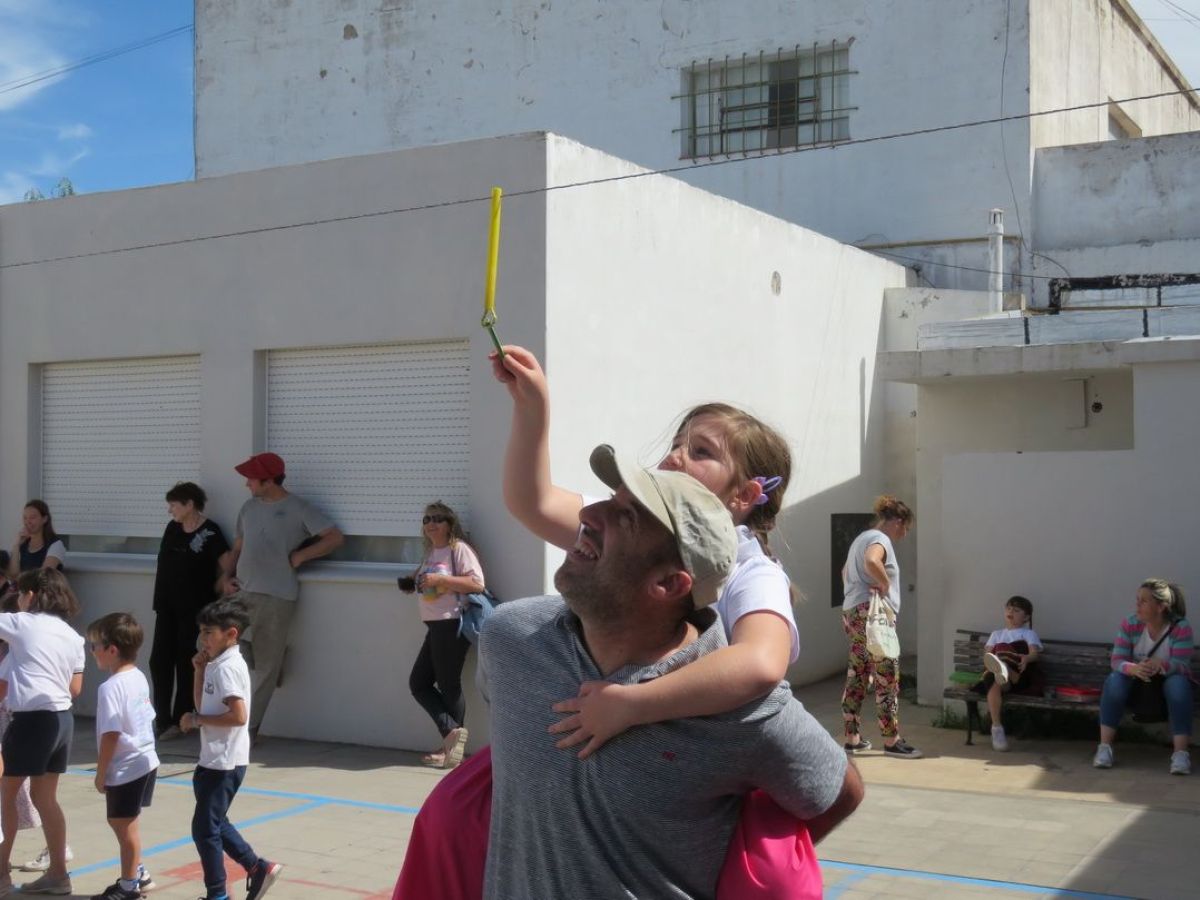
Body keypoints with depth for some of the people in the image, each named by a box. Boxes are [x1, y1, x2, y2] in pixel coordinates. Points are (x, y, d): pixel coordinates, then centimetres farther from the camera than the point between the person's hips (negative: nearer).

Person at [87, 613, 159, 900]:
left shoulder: (110, 687, -21)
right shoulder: (139, 677, 6)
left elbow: (110, 735, -22)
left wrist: (101, 772, -12)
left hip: (125, 768, -9)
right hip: (146, 760, 9)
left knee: (125, 825, 6)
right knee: (121, 821, 22)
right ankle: (138, 874, 32)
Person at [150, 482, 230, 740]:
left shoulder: (210, 532, -11)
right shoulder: (173, 528, 8)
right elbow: (166, 564, 16)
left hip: (194, 608, -6)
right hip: (167, 605, 6)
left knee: (186, 663, 0)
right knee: (159, 661, 5)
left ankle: (179, 721, 8)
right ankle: (161, 720, 12)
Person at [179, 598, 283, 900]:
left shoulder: (227, 668, -19)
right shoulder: (217, 665, 11)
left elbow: (238, 715, -27)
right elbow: (203, 706, 17)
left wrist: (196, 720, -18)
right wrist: (200, 671, 6)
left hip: (224, 762, -10)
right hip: (216, 759, 10)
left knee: (204, 828, 0)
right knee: (215, 823, 20)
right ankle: (258, 867, 25)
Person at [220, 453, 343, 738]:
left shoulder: (298, 509, -2)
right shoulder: (249, 508, 16)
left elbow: (335, 537, -5)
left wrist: (300, 556, -9)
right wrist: (228, 576, 6)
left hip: (275, 597, -5)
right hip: (241, 593, 6)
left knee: (265, 669, -1)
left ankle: (249, 728, 6)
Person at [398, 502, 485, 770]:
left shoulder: (459, 549, -10)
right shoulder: (430, 552, 16)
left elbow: (477, 584, -20)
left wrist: (439, 579, -23)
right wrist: (415, 584, 8)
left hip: (452, 625, -9)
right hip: (435, 626, 9)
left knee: (448, 685, -2)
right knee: (418, 682, 7)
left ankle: (453, 746, 8)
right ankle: (453, 732, 6)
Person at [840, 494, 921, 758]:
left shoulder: (862, 538, 20)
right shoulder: (880, 539, -11)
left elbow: (846, 571, 33)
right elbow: (871, 561, -35)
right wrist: (885, 585, -20)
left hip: (853, 613, 10)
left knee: (857, 676, 11)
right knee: (887, 677, -4)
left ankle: (852, 738, 14)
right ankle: (892, 741, -1)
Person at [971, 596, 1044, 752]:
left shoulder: (1029, 633, 22)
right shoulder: (996, 634, 33)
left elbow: (1035, 653, 1)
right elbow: (987, 653, 18)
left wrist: (1026, 658, -26)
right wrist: (988, 661, -10)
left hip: (1019, 675, -2)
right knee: (995, 683, -38)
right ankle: (996, 728, -41)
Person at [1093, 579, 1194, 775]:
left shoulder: (1181, 628, -17)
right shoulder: (1130, 625, -12)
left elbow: (1182, 665, -23)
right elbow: (1117, 660, -17)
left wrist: (1161, 665, -47)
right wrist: (1133, 668, -41)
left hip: (1168, 680, -2)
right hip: (1136, 679, 2)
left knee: (1179, 684, -35)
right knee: (1114, 680, -29)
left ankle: (1180, 753, -36)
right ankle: (1104, 747, -29)